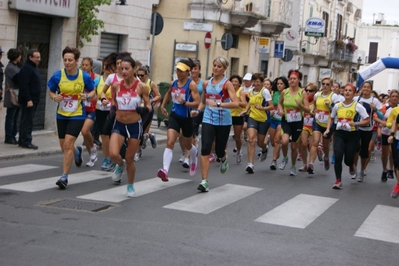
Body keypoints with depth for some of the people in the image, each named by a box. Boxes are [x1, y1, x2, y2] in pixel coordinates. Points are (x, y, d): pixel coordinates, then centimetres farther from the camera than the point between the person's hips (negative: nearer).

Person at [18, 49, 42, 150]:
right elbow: (24, 86, -22)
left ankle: (22, 141, 18)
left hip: (33, 100, 10)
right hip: (28, 101, -10)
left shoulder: (33, 68, 18)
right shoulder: (26, 69, -14)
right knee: (27, 121, -8)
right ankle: (26, 141, -6)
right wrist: (28, 100, -24)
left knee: (27, 121, 13)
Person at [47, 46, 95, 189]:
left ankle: (64, 177, -8)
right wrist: (54, 97, -16)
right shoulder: (57, 75, -7)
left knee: (68, 144, -16)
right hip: (61, 115, 3)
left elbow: (92, 92, 5)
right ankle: (77, 151, 52)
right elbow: (50, 91, 6)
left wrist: (87, 96, -17)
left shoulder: (84, 76, -9)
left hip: (77, 115, -3)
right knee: (64, 147, 14)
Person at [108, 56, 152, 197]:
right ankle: (120, 165, 21)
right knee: (113, 154, -17)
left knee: (129, 159, 6)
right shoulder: (116, 86, -2)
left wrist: (144, 109, -24)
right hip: (119, 124, 2)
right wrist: (112, 109, -5)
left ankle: (130, 186, 30)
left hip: (135, 126, -2)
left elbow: (148, 105, -3)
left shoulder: (141, 87, -10)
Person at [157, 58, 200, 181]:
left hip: (186, 118, -3)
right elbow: (168, 94, 26)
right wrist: (163, 105, 21)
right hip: (174, 116, 3)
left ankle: (194, 159, 53)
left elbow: (197, 103, -20)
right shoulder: (173, 83, 2)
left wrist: (184, 102, -32)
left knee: (188, 145, 18)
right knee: (170, 143, -16)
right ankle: (165, 170, -26)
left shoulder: (191, 84, -14)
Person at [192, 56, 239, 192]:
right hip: (208, 119, 3)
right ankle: (204, 181, -11)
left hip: (223, 121, -2)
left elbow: (235, 103, -17)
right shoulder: (206, 83, 8)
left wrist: (218, 104, -28)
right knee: (205, 149, -13)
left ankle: (224, 158, 49)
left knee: (219, 151, 9)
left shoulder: (227, 83, -6)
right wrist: (198, 111, 1)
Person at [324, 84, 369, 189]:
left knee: (348, 159, -2)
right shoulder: (337, 106, 6)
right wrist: (328, 129, 8)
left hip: (353, 134, -2)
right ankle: (338, 180, -6)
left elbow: (367, 120, -4)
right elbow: (331, 118, 21)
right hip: (339, 134, 2)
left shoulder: (358, 106, -4)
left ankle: (351, 165, 39)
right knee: (338, 156, -16)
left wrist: (356, 123, -20)